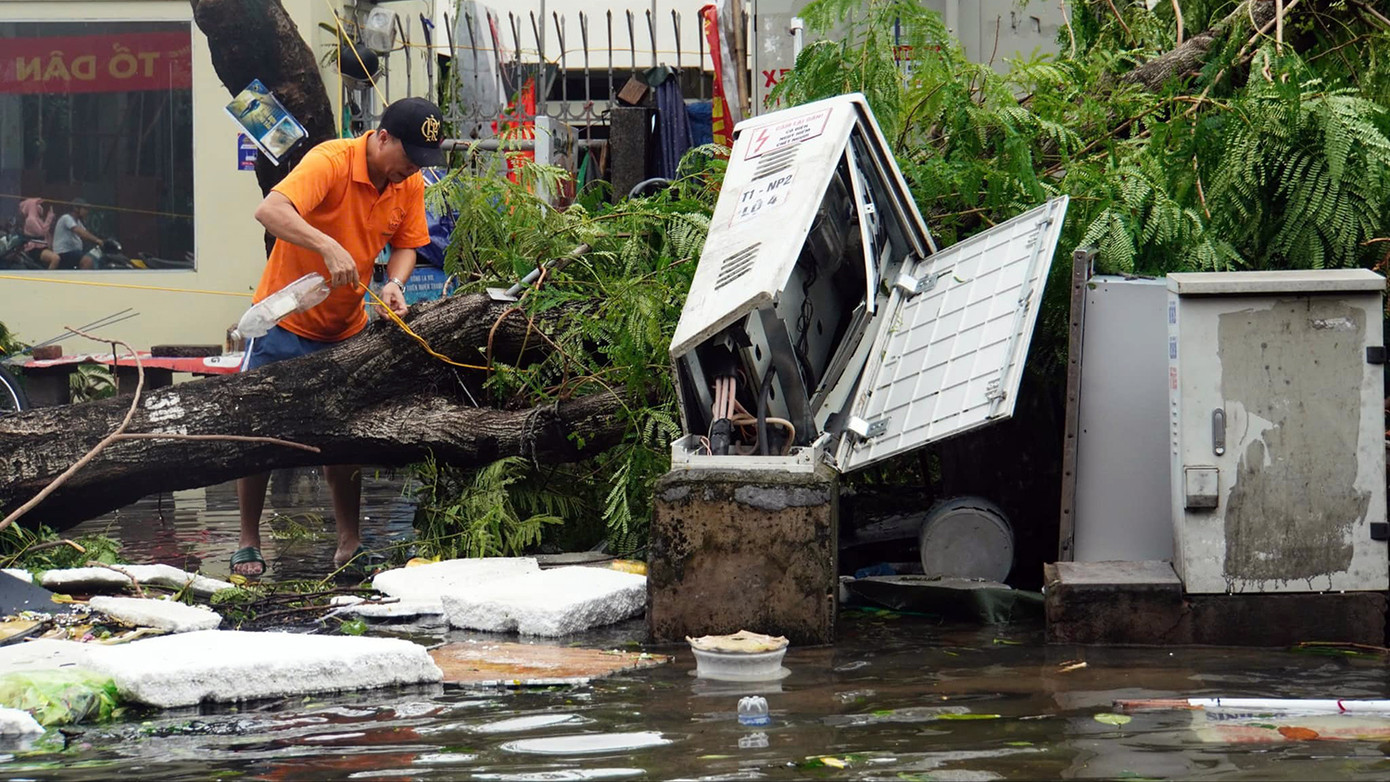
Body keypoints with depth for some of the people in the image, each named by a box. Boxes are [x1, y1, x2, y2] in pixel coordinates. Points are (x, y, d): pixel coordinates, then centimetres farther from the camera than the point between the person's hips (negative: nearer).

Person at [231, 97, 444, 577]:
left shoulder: (410, 185, -5)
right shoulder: (331, 162, -25)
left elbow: (405, 244, 6)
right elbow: (270, 211, -38)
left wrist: (394, 283, -15)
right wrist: (328, 247, -49)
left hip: (345, 329, 5)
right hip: (285, 322, -5)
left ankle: (348, 544, 17)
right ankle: (248, 544, 9)